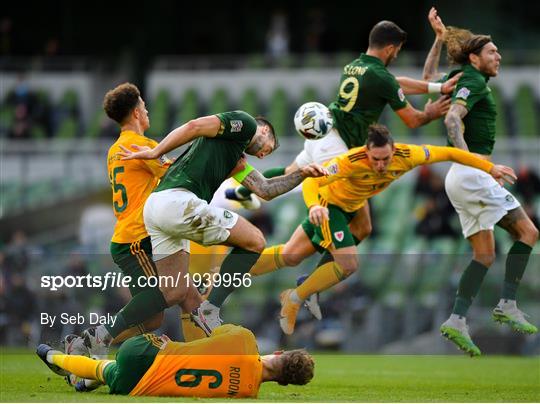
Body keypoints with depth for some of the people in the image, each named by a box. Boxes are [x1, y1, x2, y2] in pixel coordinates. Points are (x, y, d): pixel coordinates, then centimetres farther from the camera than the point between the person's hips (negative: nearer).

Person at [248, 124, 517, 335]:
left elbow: (448, 153, -16)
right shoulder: (352, 162, -39)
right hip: (329, 205, -6)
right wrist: (314, 206, -60)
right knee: (348, 264, -16)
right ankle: (295, 299, 3)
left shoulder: (406, 156, -26)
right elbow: (311, 181, -40)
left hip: (351, 208, 6)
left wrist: (490, 168, -14)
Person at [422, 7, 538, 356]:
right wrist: (466, 154, -37)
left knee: (485, 256, 6)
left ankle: (457, 321, -2)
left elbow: (429, 77, 37)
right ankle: (508, 306, -16)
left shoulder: (463, 81, 19)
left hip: (460, 180, 10)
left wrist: (440, 37, 37)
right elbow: (452, 118, -23)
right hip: (472, 173, -10)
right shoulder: (474, 83, -8)